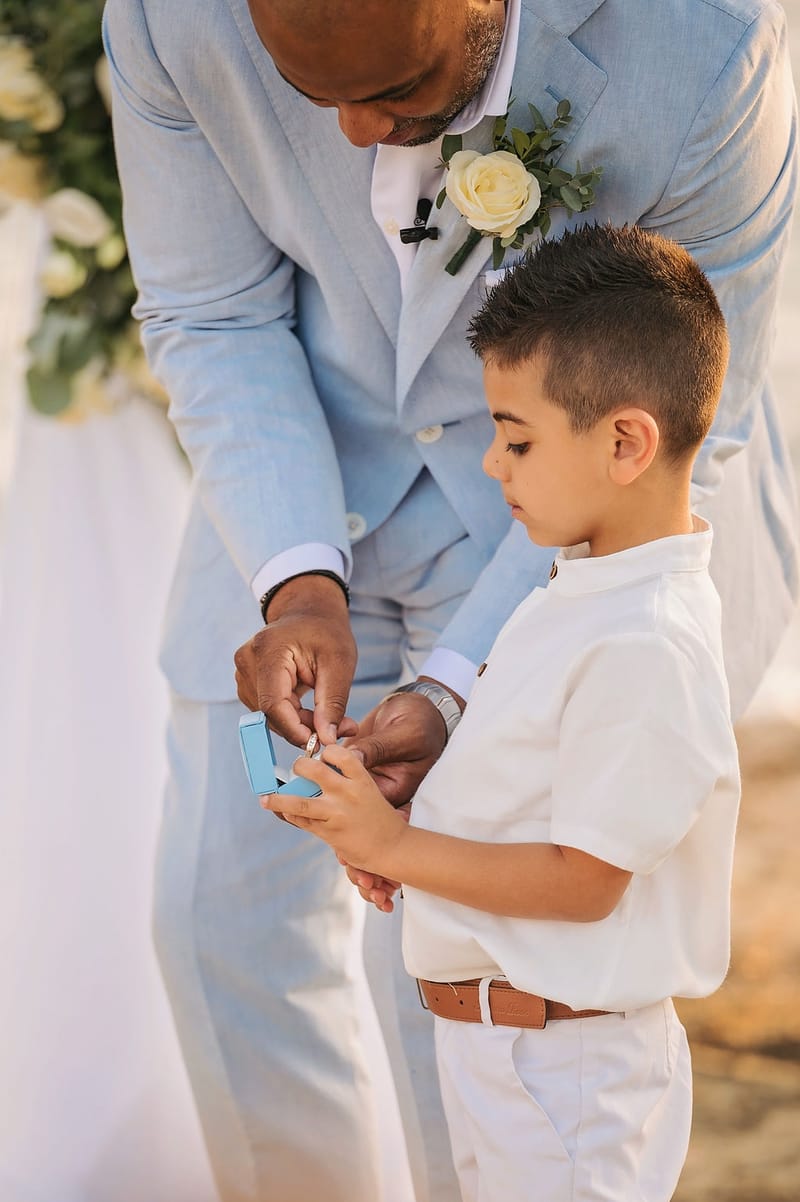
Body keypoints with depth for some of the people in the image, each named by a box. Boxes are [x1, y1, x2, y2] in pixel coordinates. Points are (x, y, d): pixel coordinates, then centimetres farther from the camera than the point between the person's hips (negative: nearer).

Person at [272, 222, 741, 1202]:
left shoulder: (645, 650, -26)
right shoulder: (587, 587, 6)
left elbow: (584, 881, -24)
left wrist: (395, 846, -19)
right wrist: (393, 821, 3)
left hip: (560, 1070, -10)